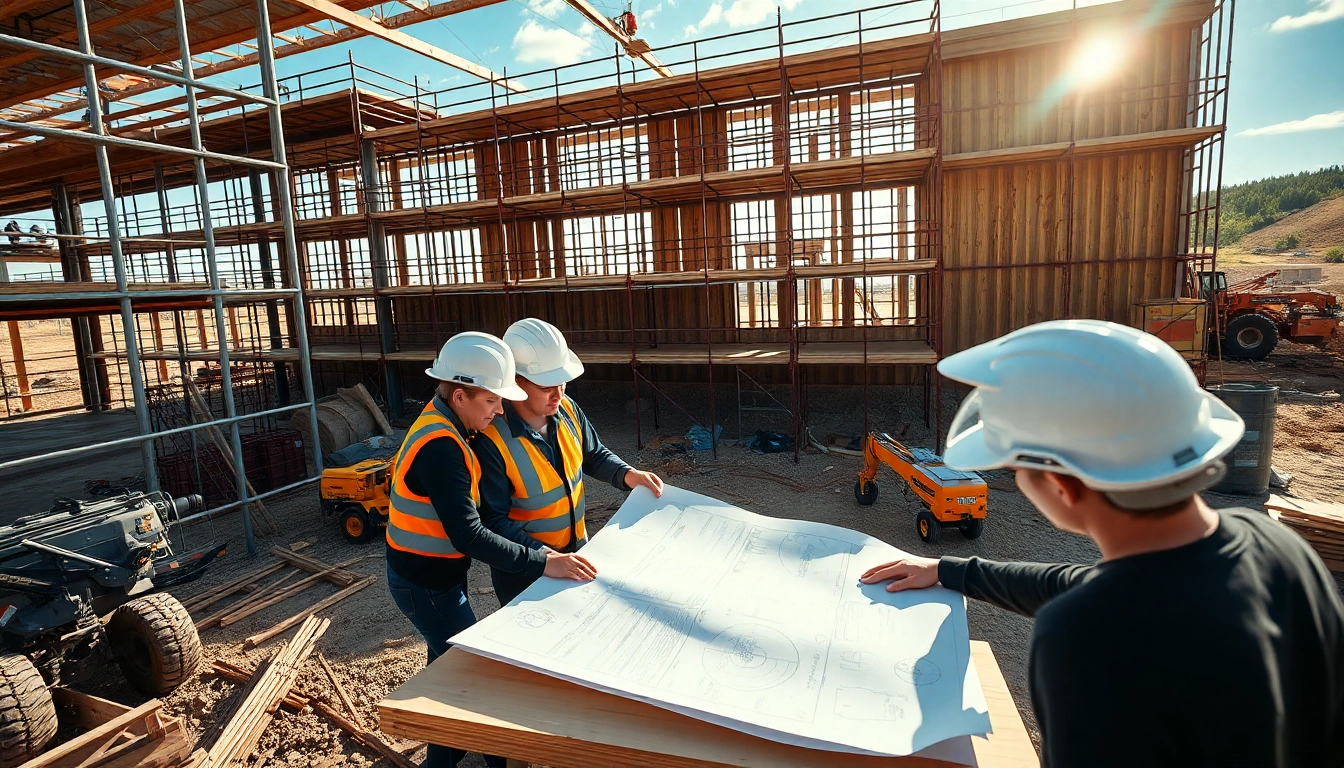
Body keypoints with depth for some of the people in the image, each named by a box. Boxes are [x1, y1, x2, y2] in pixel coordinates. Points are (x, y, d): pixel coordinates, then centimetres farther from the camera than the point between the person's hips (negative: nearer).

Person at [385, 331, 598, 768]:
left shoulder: (440, 425, 0)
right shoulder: (441, 446, -31)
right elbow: (468, 536, -35)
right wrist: (542, 563, -35)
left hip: (429, 575, 10)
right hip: (426, 585, -10)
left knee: (448, 661, 25)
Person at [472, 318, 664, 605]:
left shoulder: (567, 410, -10)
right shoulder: (491, 441, -28)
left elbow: (594, 455, 7)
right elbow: (494, 522, -24)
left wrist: (627, 475, -10)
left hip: (577, 548, 6)